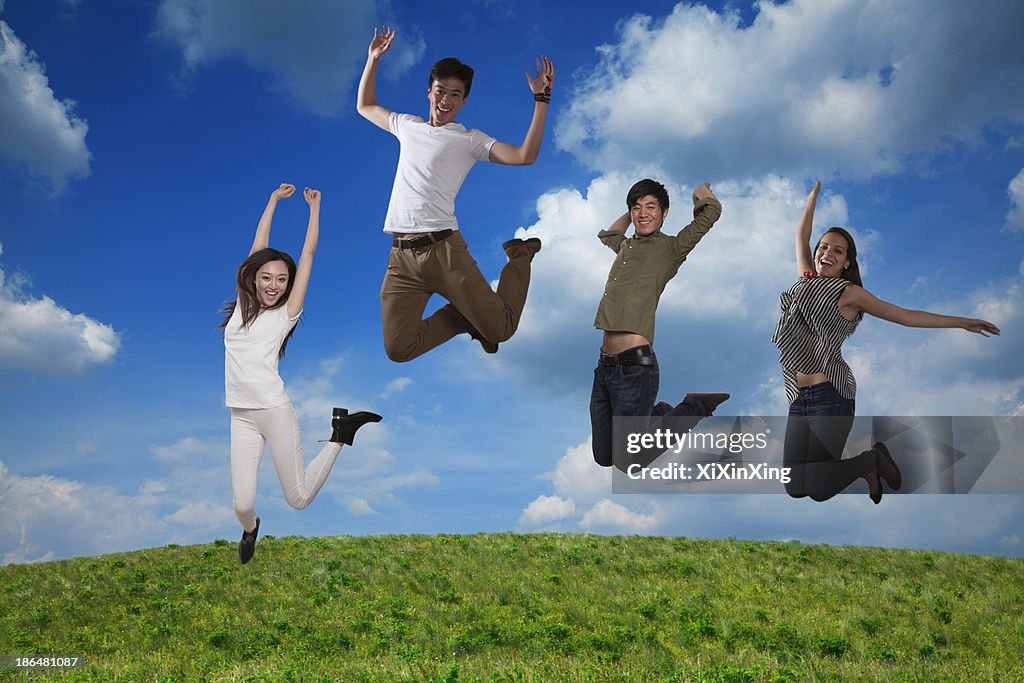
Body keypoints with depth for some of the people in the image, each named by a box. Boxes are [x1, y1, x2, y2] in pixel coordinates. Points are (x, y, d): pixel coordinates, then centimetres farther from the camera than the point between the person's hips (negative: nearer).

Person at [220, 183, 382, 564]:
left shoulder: (286, 314, 2)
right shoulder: (243, 305, 10)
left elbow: (308, 253, 5)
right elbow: (259, 246, 14)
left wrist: (314, 206, 12)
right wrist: (274, 199, 20)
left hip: (275, 411, -3)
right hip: (242, 417, 3)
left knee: (299, 499, 2)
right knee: (242, 504, -4)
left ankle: (341, 433, 23)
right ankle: (250, 529, 34)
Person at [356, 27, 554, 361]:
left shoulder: (470, 140, 7)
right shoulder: (408, 126, 21)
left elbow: (524, 156, -8)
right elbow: (365, 106, 38)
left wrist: (541, 99, -9)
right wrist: (373, 59, 31)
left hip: (444, 249, -3)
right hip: (402, 257, 4)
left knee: (500, 330, -3)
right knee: (399, 350, -10)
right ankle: (466, 317, 17)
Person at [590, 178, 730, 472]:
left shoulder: (670, 247, 0)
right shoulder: (625, 246, 19)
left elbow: (712, 209, -9)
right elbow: (606, 234, 43)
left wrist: (700, 192, 11)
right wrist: (631, 212, 35)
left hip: (635, 365, -7)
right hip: (605, 364, 7)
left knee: (628, 463, -1)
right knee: (603, 457, 13)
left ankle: (694, 407, 15)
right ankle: (657, 414, 33)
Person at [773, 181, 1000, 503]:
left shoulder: (850, 293, 3)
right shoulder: (806, 280, 16)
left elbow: (906, 316, 7)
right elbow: (802, 236, 26)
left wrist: (963, 322, 5)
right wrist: (815, 192, 32)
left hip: (830, 395, -5)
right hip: (798, 399, 5)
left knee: (817, 490, -12)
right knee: (794, 488, 1)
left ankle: (872, 461, 16)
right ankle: (865, 467, 25)